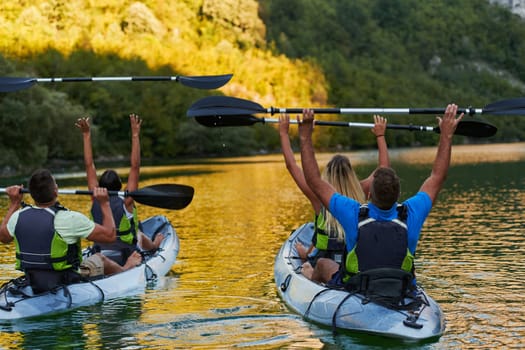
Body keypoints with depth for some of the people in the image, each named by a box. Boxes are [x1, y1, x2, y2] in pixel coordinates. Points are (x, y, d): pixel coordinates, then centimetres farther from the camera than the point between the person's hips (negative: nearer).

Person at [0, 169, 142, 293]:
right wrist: (105, 204, -5)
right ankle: (125, 271, 53)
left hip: (33, 286, 5)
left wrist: (14, 203, 20)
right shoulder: (69, 219, -25)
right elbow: (110, 235, -16)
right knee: (99, 259, 24)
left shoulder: (18, 217, -11)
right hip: (70, 287, -5)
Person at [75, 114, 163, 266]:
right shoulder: (125, 203, -21)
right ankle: (155, 245, 59)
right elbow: (135, 167, -22)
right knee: (140, 235, 30)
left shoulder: (96, 200, -11)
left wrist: (86, 135, -3)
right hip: (127, 260, -4)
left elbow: (89, 165, -6)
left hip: (99, 258, 4)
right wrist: (135, 135, -21)